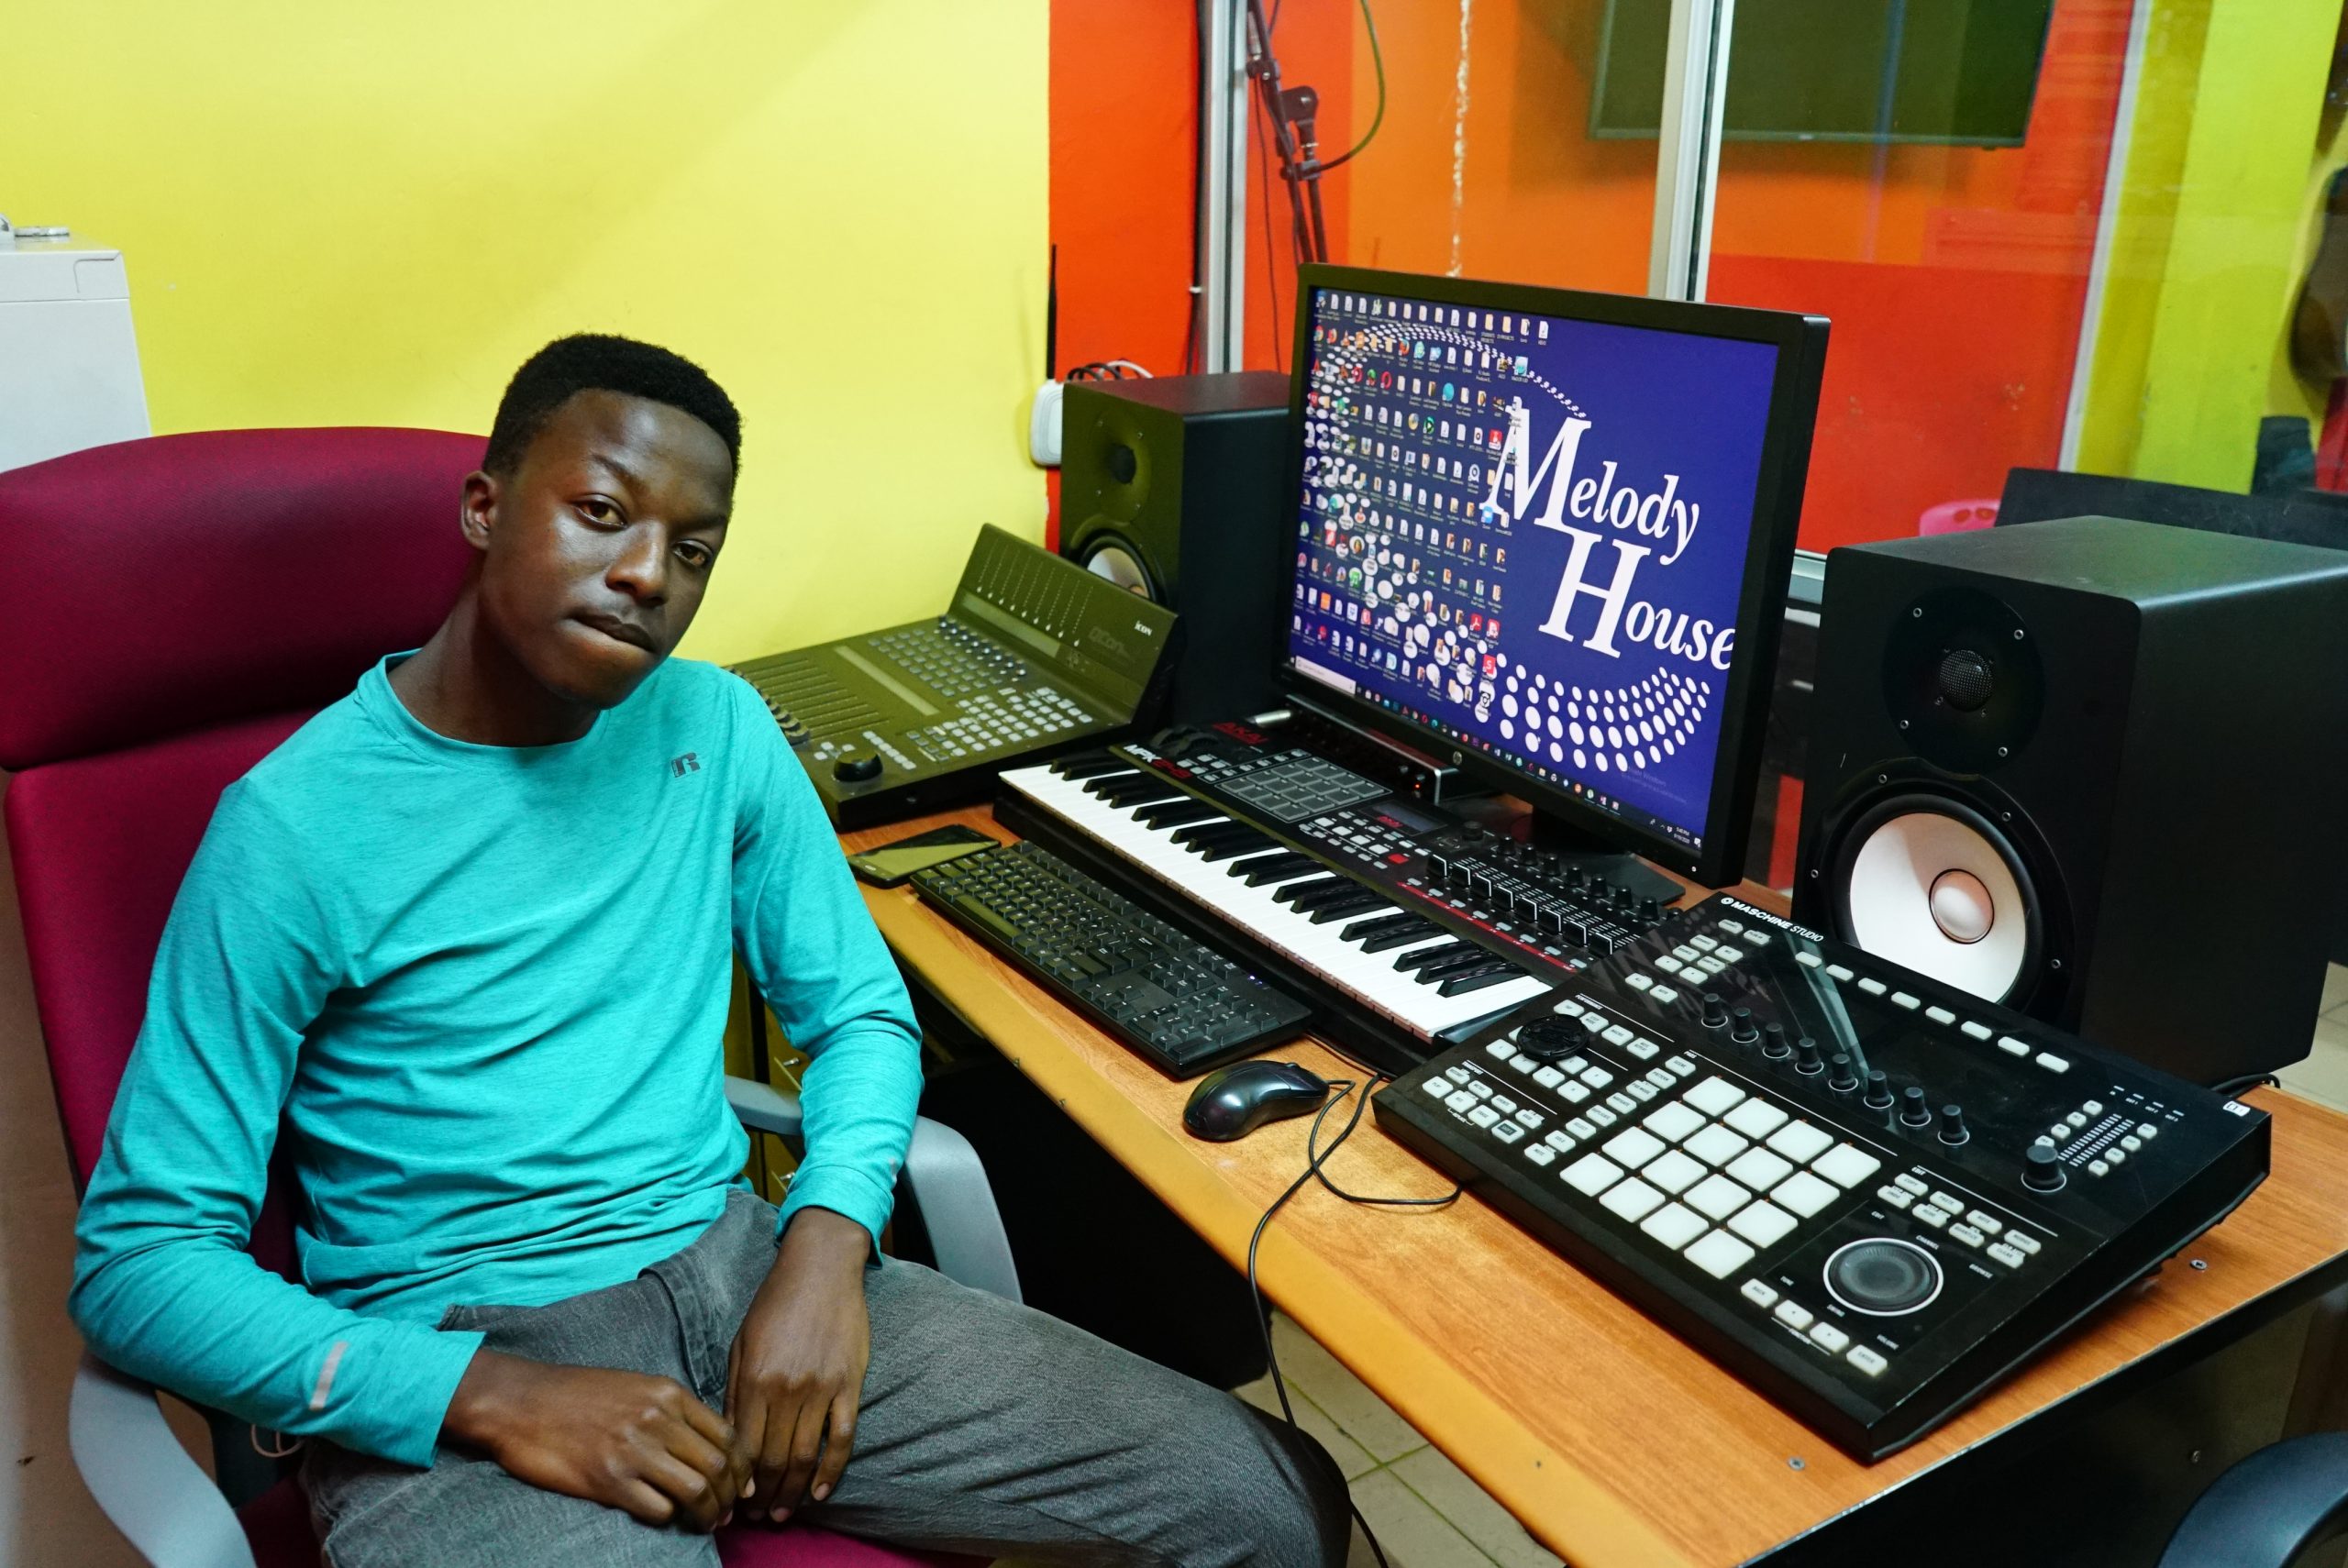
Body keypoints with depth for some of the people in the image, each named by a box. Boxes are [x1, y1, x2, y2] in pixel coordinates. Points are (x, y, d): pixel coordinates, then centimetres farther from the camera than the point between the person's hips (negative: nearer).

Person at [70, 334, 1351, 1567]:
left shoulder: (716, 726, 5)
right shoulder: (299, 823, -8)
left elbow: (860, 1011, 10)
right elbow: (137, 1258, -7)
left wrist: (826, 1245, -9)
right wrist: (500, 1395, -19)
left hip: (738, 1269, 5)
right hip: (459, 1350, -4)